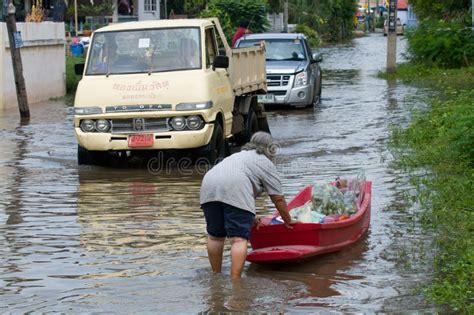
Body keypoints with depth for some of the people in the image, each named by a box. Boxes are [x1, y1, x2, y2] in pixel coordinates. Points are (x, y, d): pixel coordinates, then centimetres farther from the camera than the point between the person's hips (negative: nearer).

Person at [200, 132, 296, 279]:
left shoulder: (239, 155, 39)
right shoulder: (265, 163, 18)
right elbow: (278, 198, 15)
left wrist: (251, 218, 49)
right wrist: (288, 221, 27)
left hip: (208, 188, 7)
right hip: (234, 190, -7)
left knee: (215, 236, 16)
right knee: (239, 239, -9)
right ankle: (235, 281, -17)